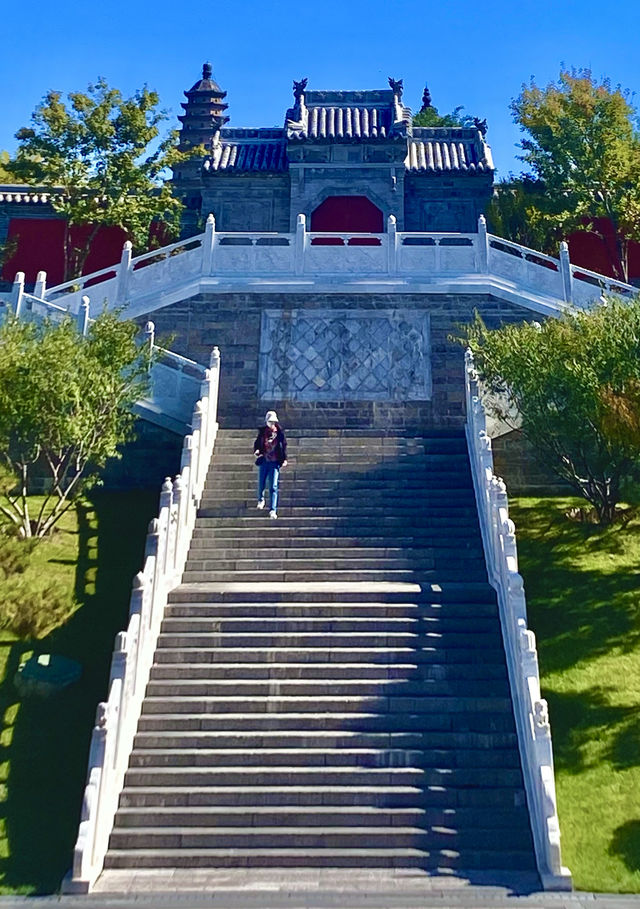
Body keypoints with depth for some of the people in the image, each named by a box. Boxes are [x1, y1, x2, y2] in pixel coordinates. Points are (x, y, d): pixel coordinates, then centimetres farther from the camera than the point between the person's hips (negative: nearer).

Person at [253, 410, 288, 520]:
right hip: (264, 461, 2)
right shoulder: (262, 431, 4)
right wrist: (256, 451, -13)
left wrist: (284, 459, -3)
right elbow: (257, 443, 9)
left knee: (273, 486, -9)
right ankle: (261, 500, 44)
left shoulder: (279, 432, -1)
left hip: (275, 462, -2)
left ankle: (273, 510, -11)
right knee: (261, 484, 11)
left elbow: (284, 446, 4)